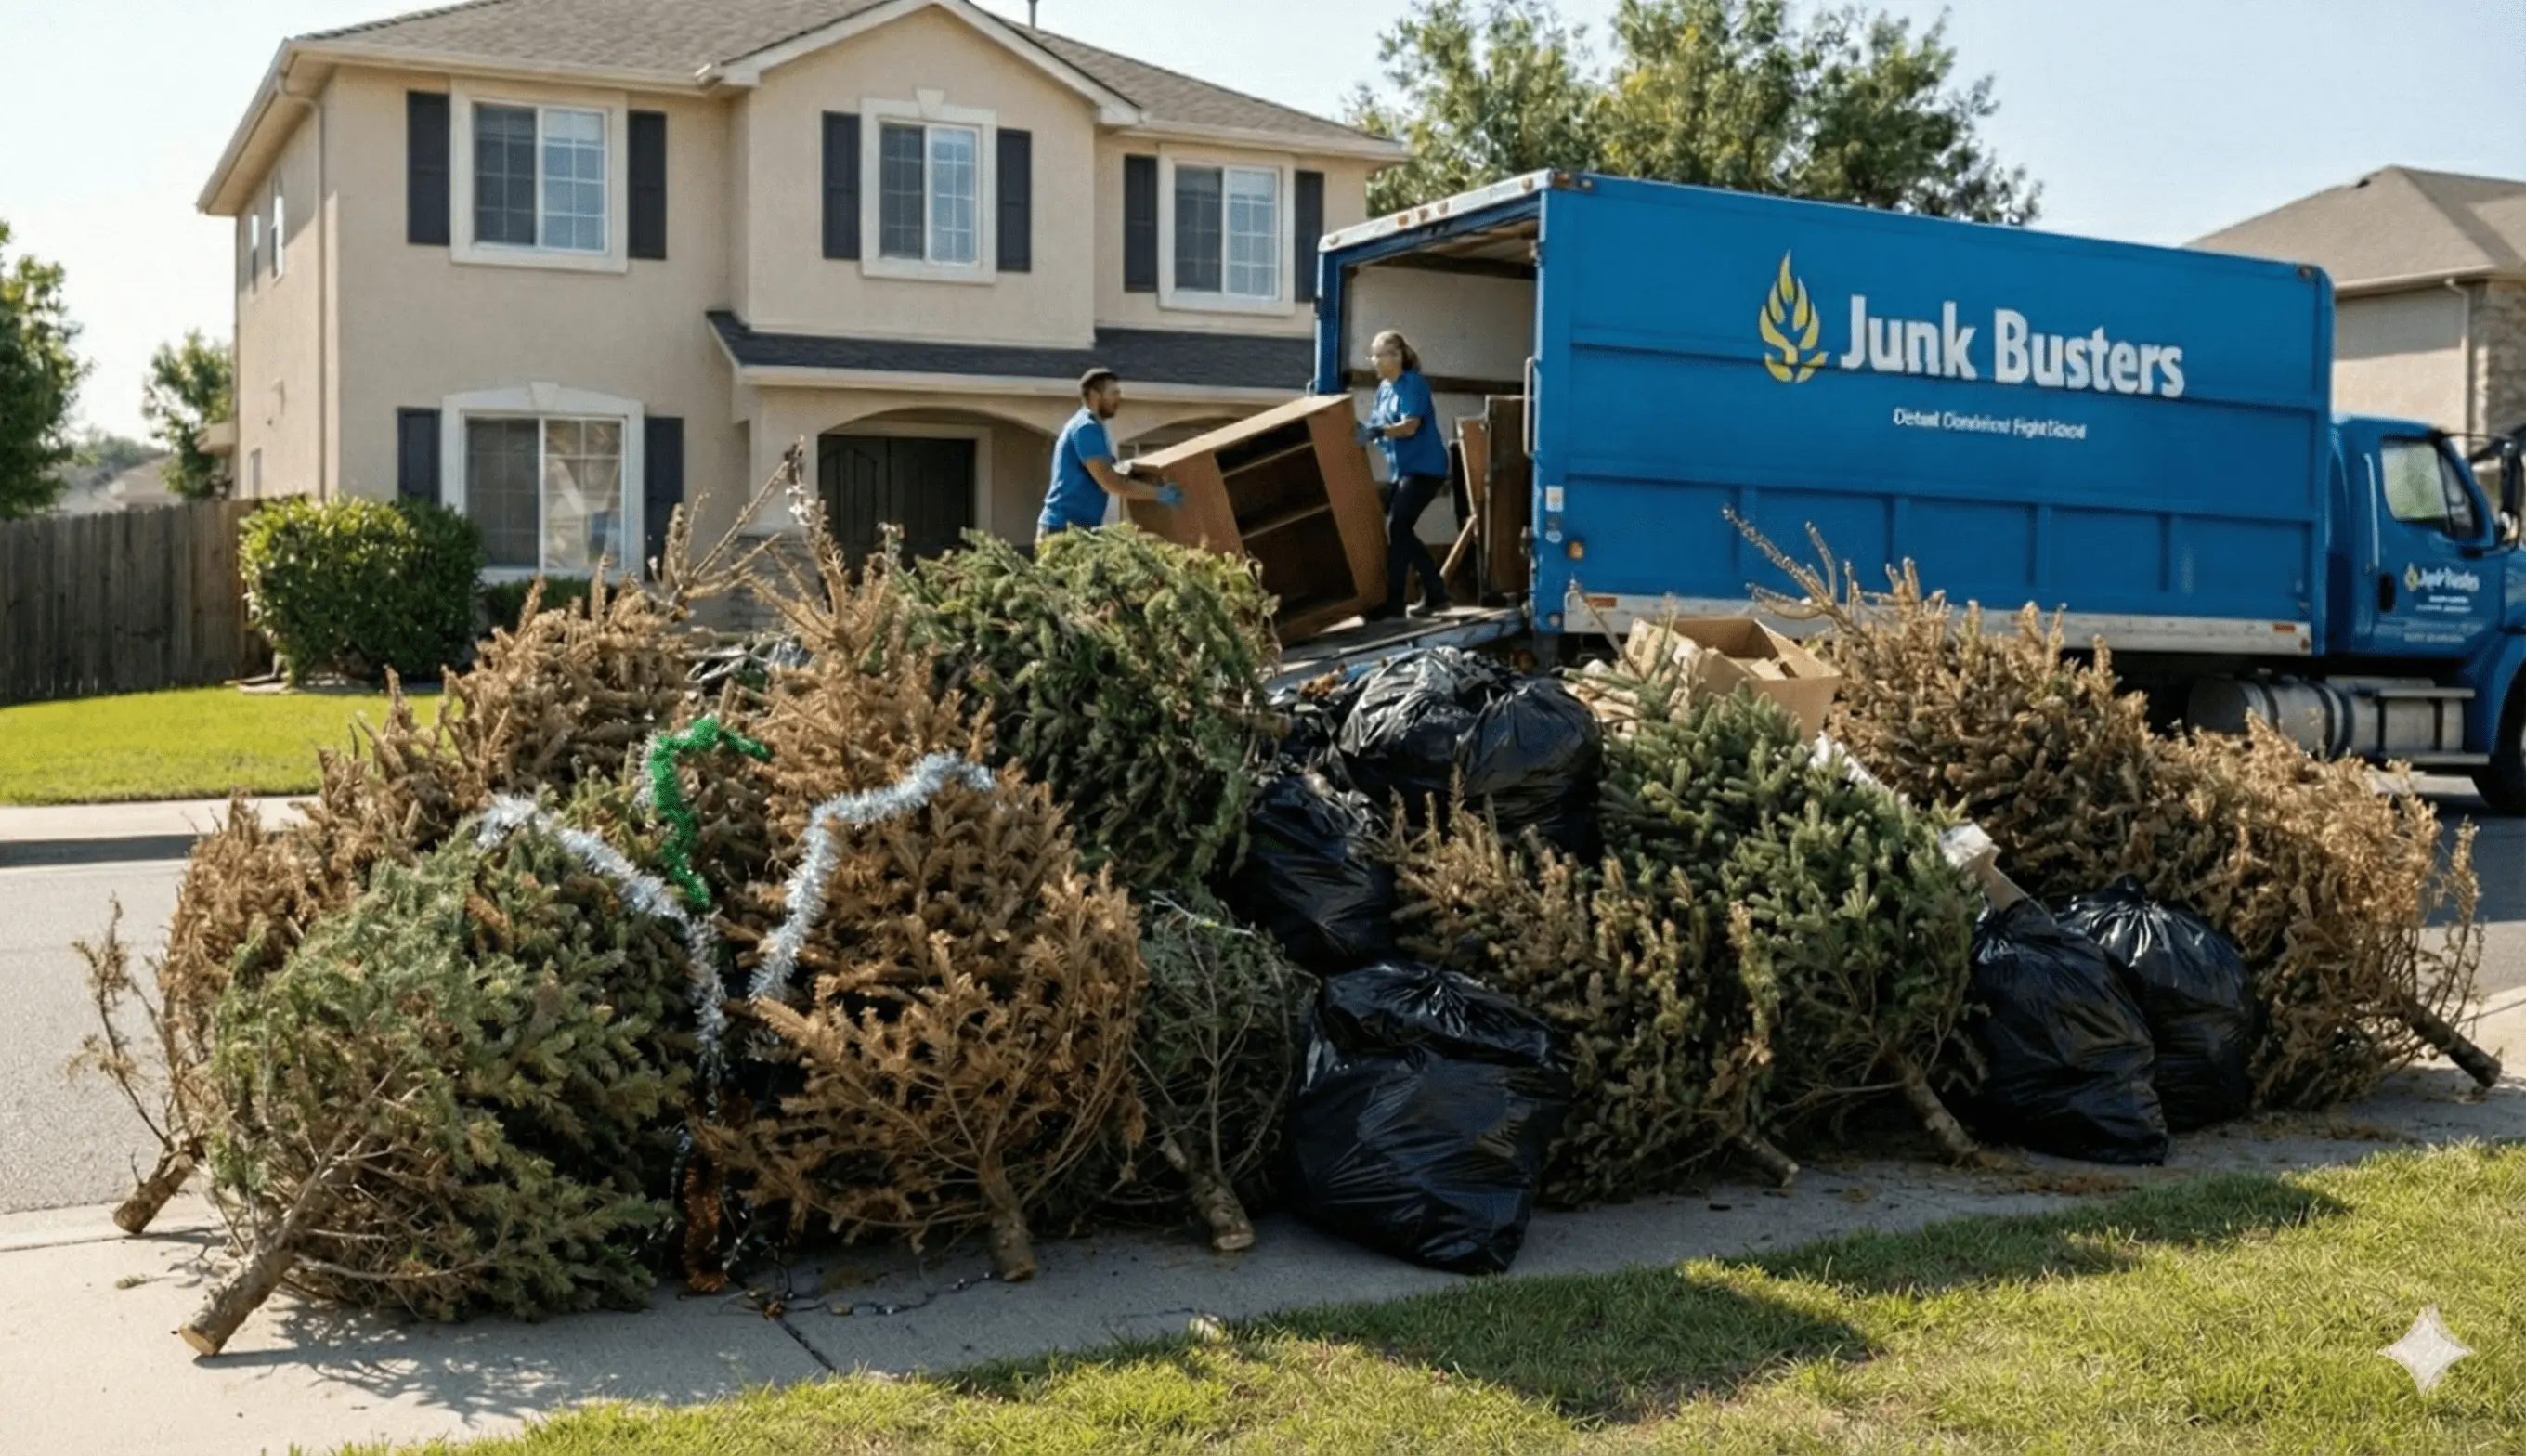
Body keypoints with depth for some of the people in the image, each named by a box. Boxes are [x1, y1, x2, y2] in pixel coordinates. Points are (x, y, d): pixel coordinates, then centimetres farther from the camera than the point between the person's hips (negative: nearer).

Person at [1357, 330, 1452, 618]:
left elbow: (1410, 426, -25)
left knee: (1396, 527, -15)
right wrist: (1362, 432, -5)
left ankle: (1393, 601, -14)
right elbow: (1376, 427, 14)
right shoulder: (1384, 388, 13)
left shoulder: (1413, 384, -13)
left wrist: (1377, 431, -40)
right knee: (1401, 530, 8)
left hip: (1424, 468, -9)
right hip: (1401, 469, 9)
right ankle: (1435, 593, 17)